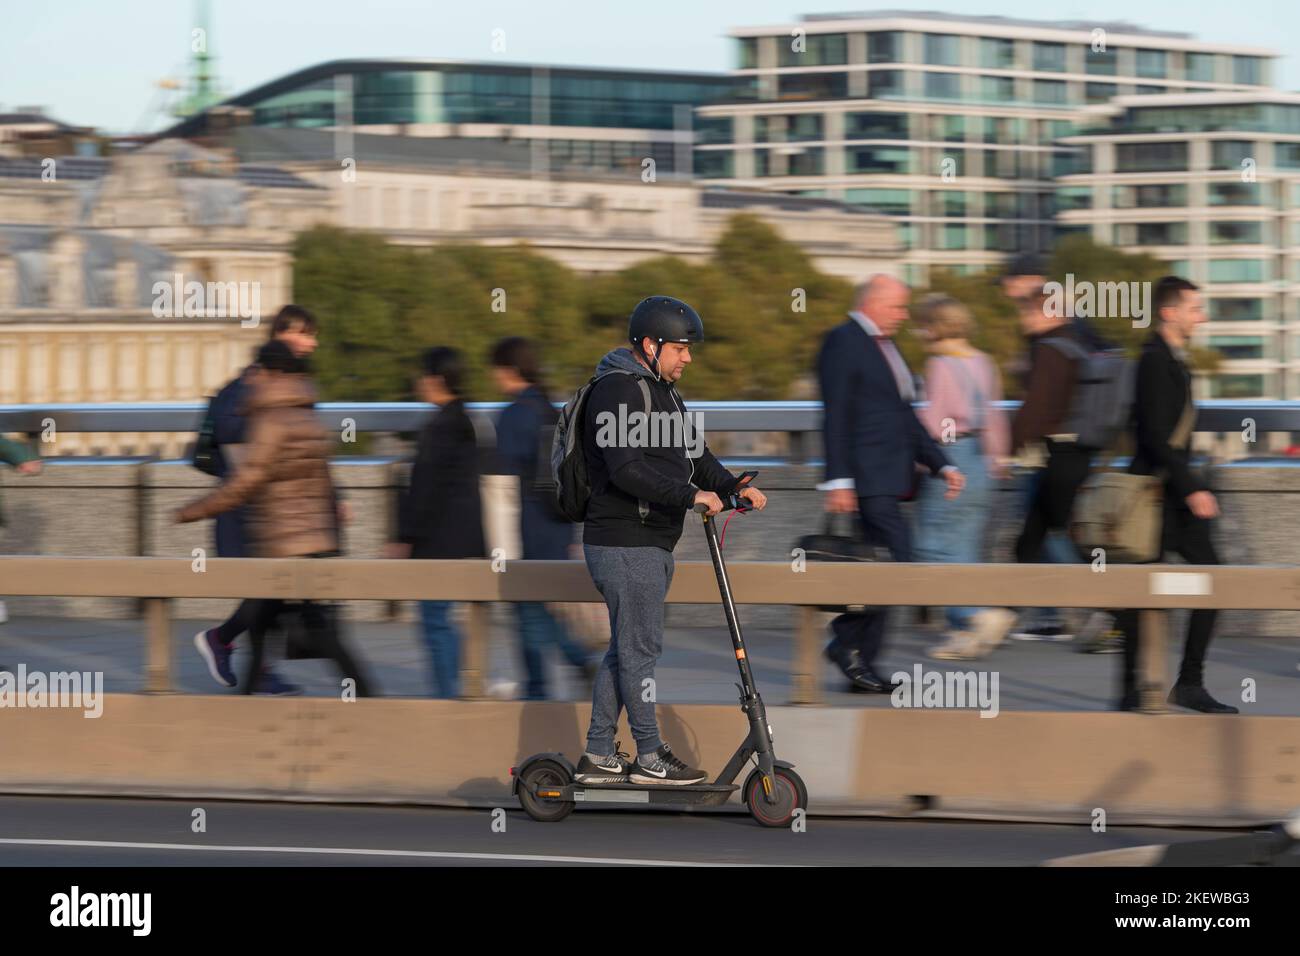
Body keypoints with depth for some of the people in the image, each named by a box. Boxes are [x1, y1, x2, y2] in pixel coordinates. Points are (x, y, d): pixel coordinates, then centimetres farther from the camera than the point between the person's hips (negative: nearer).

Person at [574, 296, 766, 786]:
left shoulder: (663, 390, 17)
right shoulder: (617, 390, -16)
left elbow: (693, 452, 18)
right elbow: (627, 470, -25)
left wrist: (735, 487, 2)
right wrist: (691, 495, -26)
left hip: (653, 543, 10)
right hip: (625, 544, -10)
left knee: (626, 648, 13)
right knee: (641, 646, -4)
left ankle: (599, 755, 19)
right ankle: (650, 758, 3)